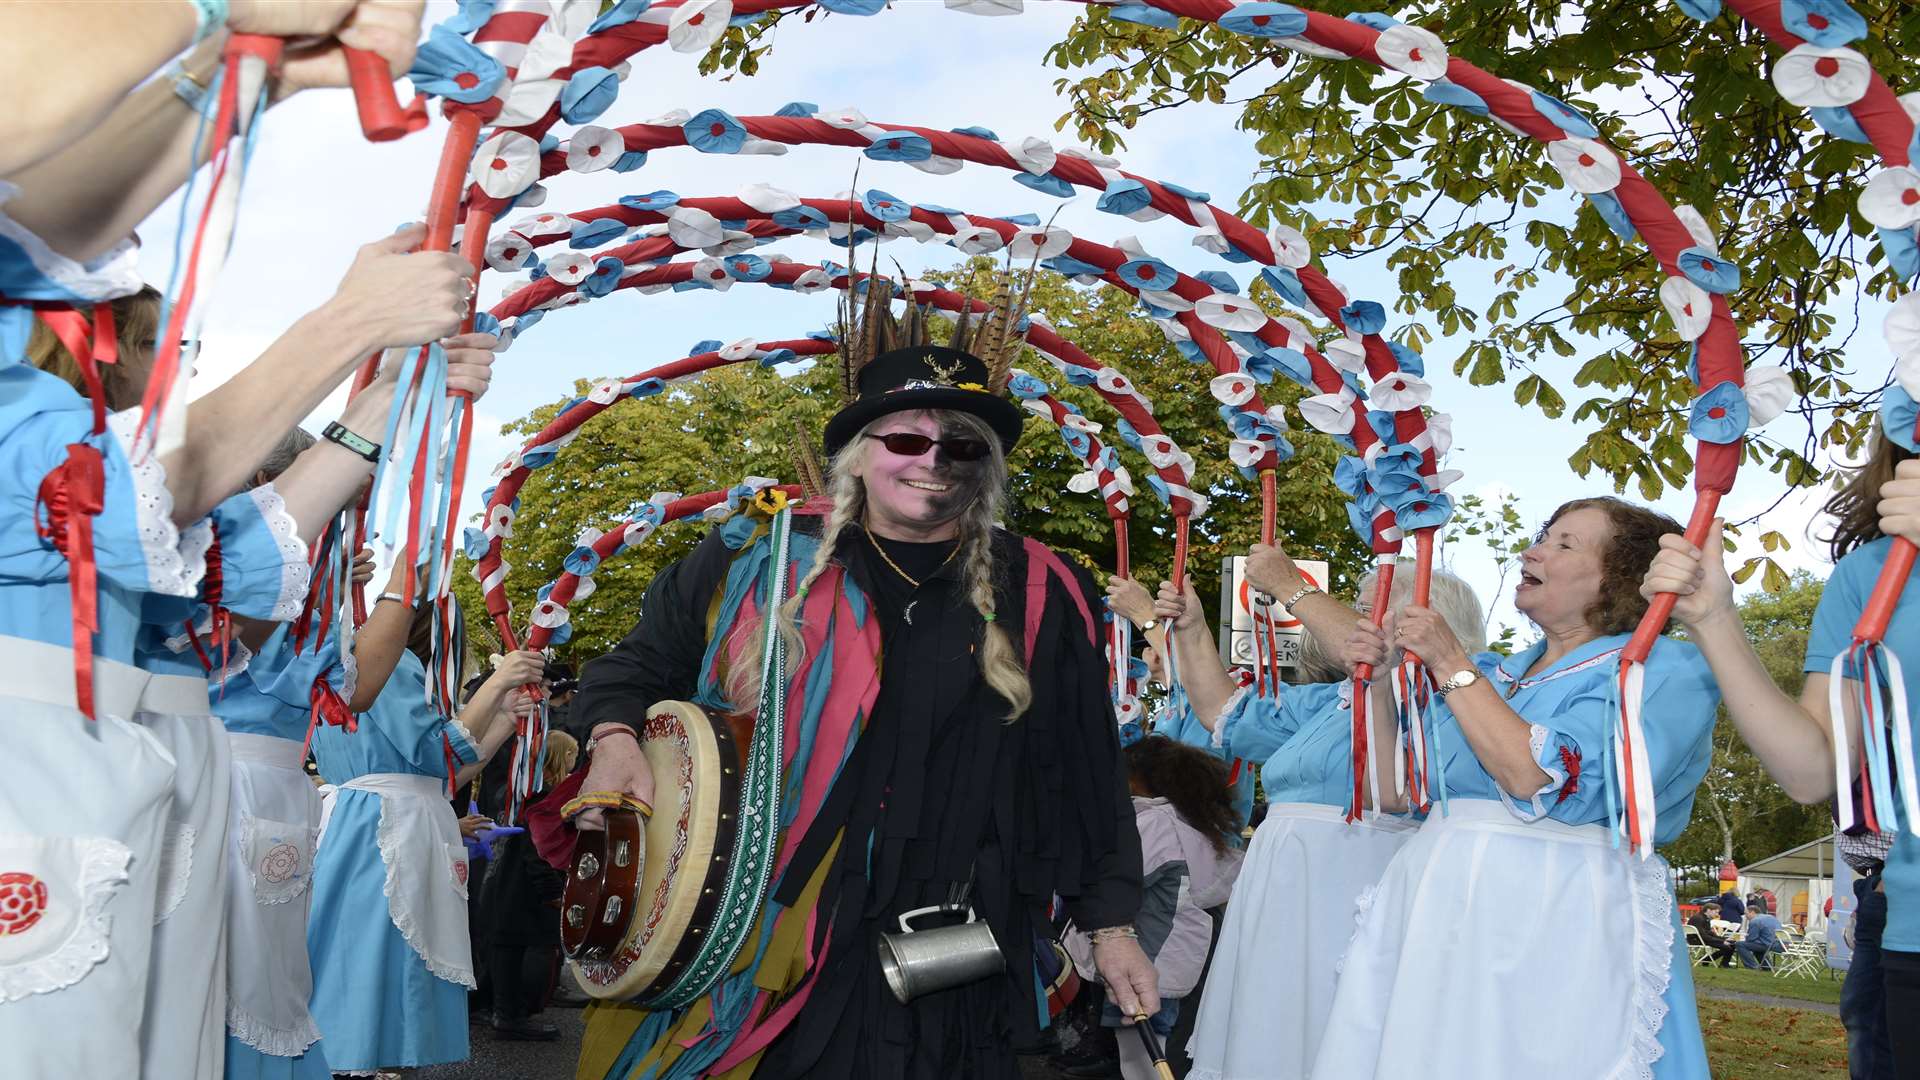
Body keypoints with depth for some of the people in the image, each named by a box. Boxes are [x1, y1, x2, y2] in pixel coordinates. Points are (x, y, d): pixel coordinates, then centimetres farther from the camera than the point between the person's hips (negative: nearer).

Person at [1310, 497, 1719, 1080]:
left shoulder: (1663, 670, -6)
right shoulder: (1492, 673, 15)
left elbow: (1539, 780, -21)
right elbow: (1394, 790, 17)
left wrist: (1450, 664, -13)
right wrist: (1382, 679, 5)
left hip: (1558, 924, -6)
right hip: (1437, 911, 7)